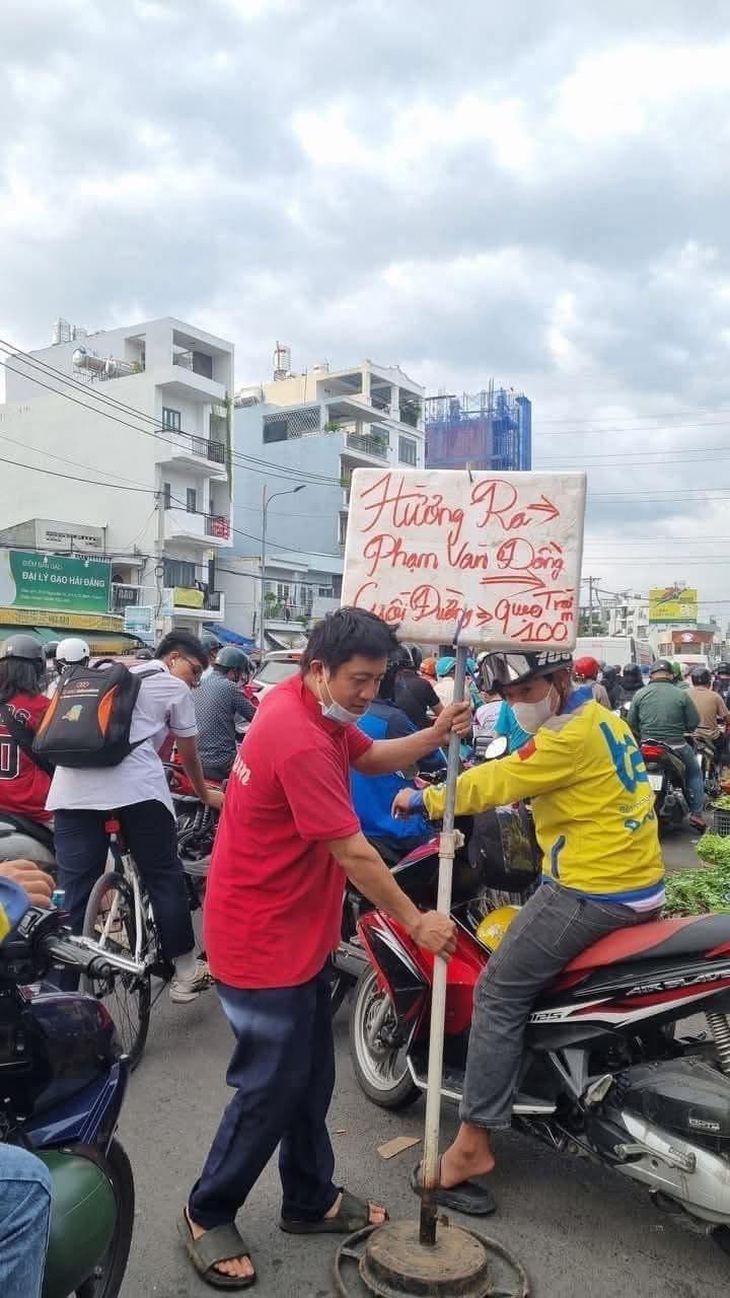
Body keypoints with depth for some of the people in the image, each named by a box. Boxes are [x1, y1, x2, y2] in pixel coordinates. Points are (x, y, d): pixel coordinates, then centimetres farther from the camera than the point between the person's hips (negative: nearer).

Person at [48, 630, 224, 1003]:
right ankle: (185, 973, 18)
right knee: (164, 876, 9)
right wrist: (205, 794, 39)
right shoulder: (175, 688, 13)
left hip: (73, 785, 5)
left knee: (73, 889, 9)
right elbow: (189, 755, 21)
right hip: (134, 785, -5)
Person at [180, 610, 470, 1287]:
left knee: (311, 1075, 20)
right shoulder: (298, 738, -29)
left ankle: (311, 1200, 38)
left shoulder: (318, 711, 3)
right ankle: (206, 1215, 27)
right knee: (272, 1086, 5)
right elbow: (353, 854, -24)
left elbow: (374, 757, 17)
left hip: (298, 931, 10)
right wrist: (416, 922, -12)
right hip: (264, 939, -10)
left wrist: (435, 735, -2)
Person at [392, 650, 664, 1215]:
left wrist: (425, 799, -4)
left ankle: (472, 1145, 1)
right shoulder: (604, 719, 12)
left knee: (499, 995, -4)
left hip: (591, 892, -10)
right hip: (640, 887, 10)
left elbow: (498, 782, -15)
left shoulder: (570, 733, -17)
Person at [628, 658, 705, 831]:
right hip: (676, 746, -1)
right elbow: (694, 722, -3)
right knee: (695, 772, 24)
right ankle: (696, 813, 18)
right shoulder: (681, 694, -7)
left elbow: (632, 723, 1)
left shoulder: (640, 694, -3)